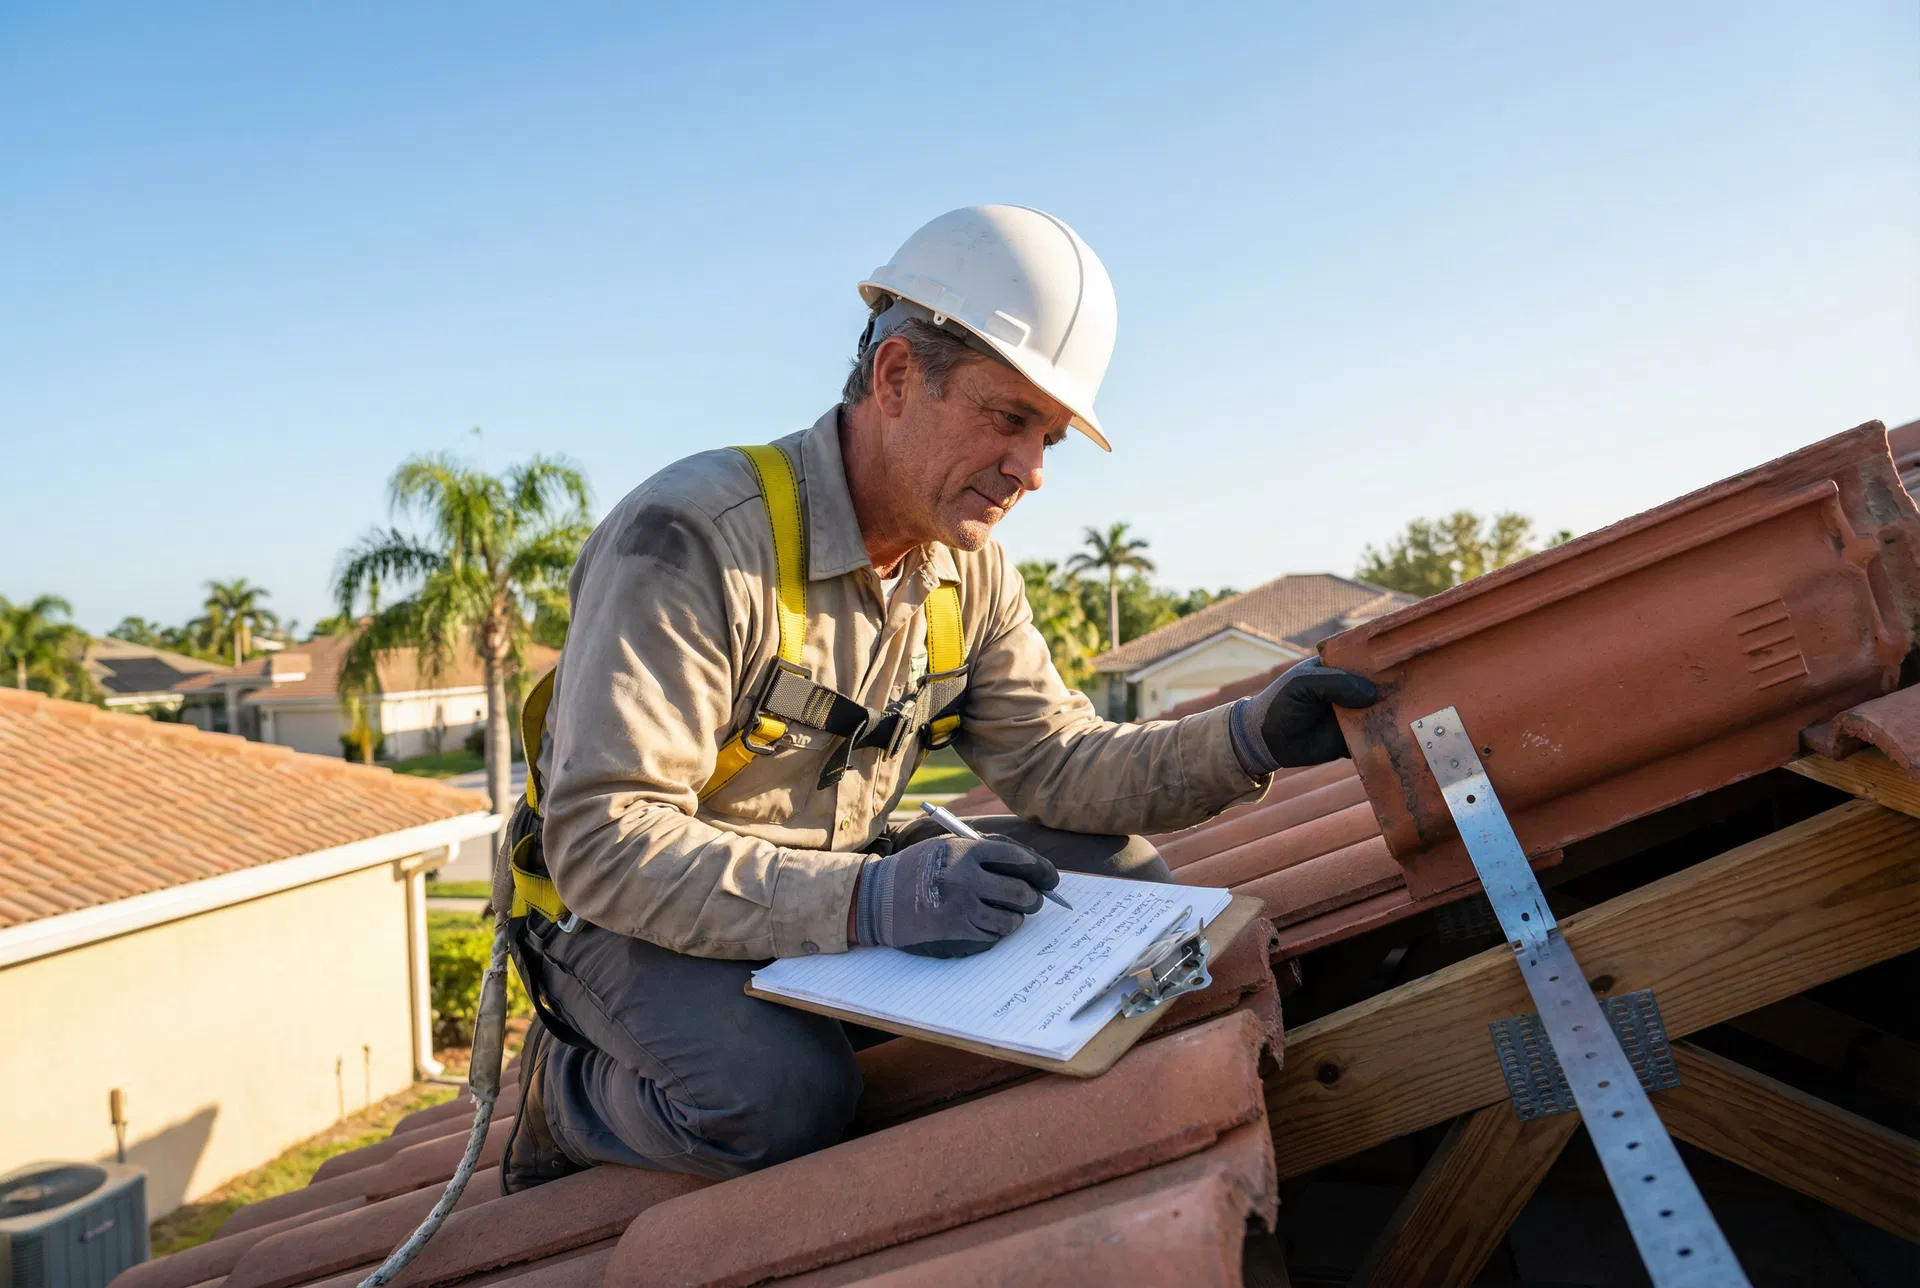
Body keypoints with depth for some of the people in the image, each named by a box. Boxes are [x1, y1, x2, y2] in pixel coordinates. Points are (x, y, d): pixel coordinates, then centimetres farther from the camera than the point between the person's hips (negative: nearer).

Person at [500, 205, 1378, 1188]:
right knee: (779, 1101, -35)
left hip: (844, 887, 7)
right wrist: (864, 902, -42)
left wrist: (1248, 740, -19)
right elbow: (602, 843, -30)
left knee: (1122, 880, -6)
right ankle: (569, 1093, 0)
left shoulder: (970, 568, 0)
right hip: (635, 922, -6)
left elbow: (1053, 761, -3)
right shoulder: (690, 538, -26)